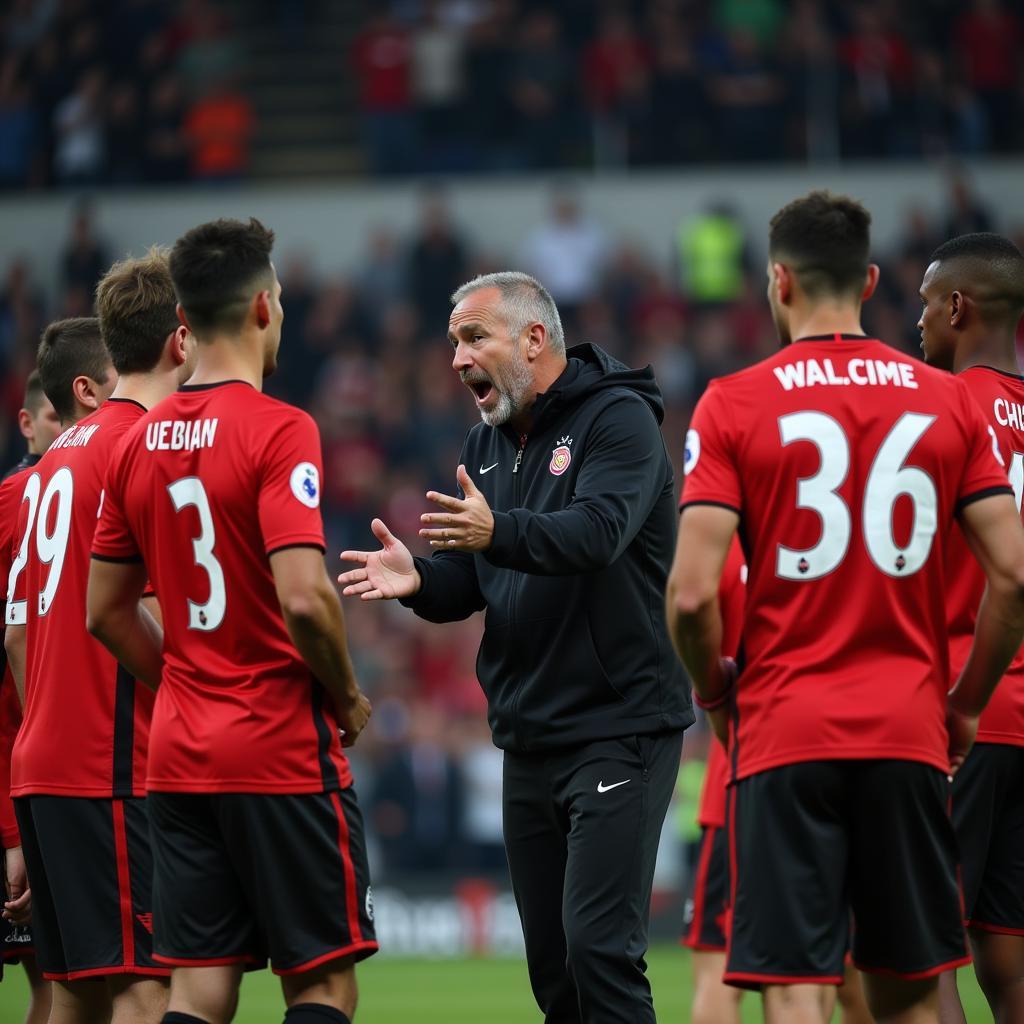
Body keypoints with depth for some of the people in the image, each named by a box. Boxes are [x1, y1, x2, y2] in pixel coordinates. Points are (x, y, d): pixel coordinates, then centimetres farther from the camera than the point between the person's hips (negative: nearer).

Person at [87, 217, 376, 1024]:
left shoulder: (141, 443, 8)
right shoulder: (279, 430, -13)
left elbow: (106, 611, 14)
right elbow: (303, 598, -22)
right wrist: (348, 698, -6)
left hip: (180, 750, 6)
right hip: (285, 752, -6)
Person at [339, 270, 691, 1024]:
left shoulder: (618, 419, -8)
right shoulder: (487, 445, 15)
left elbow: (597, 531, -26)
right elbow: (467, 586, 12)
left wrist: (498, 532, -43)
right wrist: (418, 580, -11)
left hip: (618, 729, -8)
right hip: (529, 739, 8)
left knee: (598, 948, -16)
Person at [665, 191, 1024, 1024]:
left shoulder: (732, 406, -4)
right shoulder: (949, 401, 4)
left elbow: (692, 592, -11)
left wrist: (713, 690, 7)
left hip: (785, 732, -3)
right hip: (910, 732, 3)